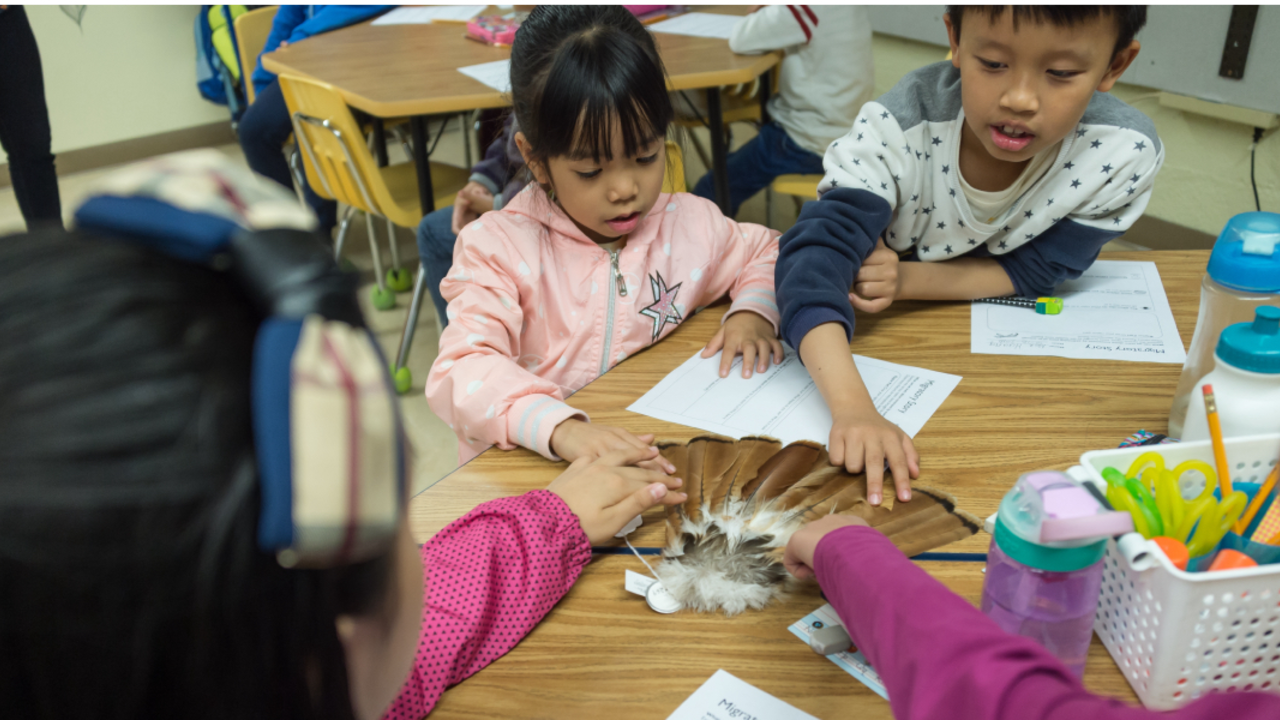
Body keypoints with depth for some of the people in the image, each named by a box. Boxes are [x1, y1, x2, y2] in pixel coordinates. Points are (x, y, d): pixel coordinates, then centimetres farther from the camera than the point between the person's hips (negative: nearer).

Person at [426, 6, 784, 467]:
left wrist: (754, 311, 1)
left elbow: (768, 252, 23)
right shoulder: (499, 248, -9)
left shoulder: (688, 223, 5)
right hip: (534, 466, 0)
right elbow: (461, 372, -22)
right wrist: (562, 428, -39)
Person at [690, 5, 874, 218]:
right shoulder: (854, 8, 2)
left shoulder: (804, 7, -26)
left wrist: (759, 12, -2)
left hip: (809, 144, -10)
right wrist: (768, 11, 1)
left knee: (712, 189, 0)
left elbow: (739, 40, -20)